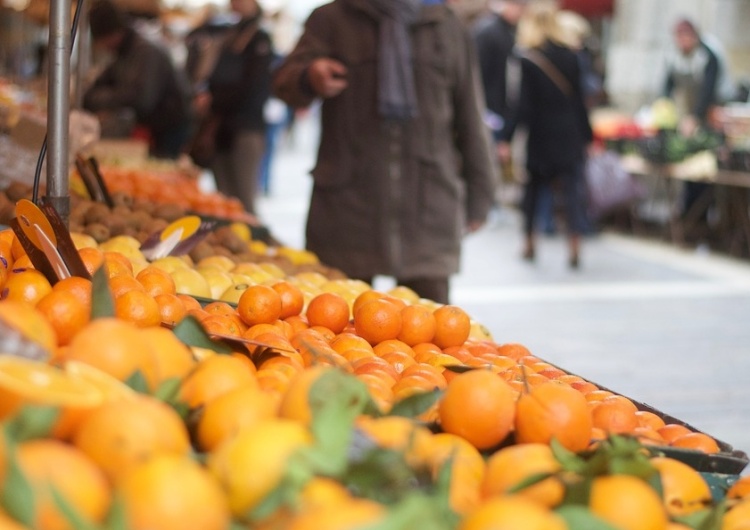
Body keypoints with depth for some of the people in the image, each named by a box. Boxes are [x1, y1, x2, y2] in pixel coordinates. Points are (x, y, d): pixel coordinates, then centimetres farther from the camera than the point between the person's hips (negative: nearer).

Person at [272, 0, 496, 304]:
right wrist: (310, 78, -31)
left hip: (428, 209, 1)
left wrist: (478, 197, 14)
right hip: (347, 207, -1)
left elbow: (470, 119, 15)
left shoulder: (448, 28, 12)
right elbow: (285, 82, -7)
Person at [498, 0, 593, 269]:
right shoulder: (570, 56, 2)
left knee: (532, 188, 15)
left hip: (540, 135, -2)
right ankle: (574, 246, -13)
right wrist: (587, 135, 12)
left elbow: (524, 104, -12)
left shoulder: (528, 59, -8)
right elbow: (578, 100, 5)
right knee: (572, 188, 0)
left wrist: (507, 138, -8)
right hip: (570, 133, 2)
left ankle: (529, 243, 22)